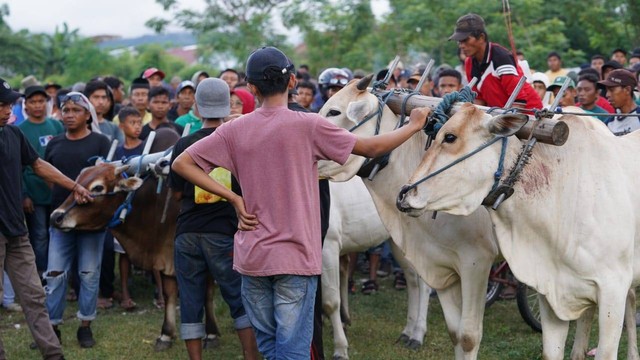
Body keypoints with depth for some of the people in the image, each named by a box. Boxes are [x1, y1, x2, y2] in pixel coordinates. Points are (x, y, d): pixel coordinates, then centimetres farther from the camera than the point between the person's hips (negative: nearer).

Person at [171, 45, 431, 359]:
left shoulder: (235, 130, 0)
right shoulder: (308, 126, -10)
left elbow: (181, 164, 0)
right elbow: (372, 148, -4)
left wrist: (232, 197, 0)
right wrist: (413, 125, 13)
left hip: (251, 258, 4)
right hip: (295, 258, -4)